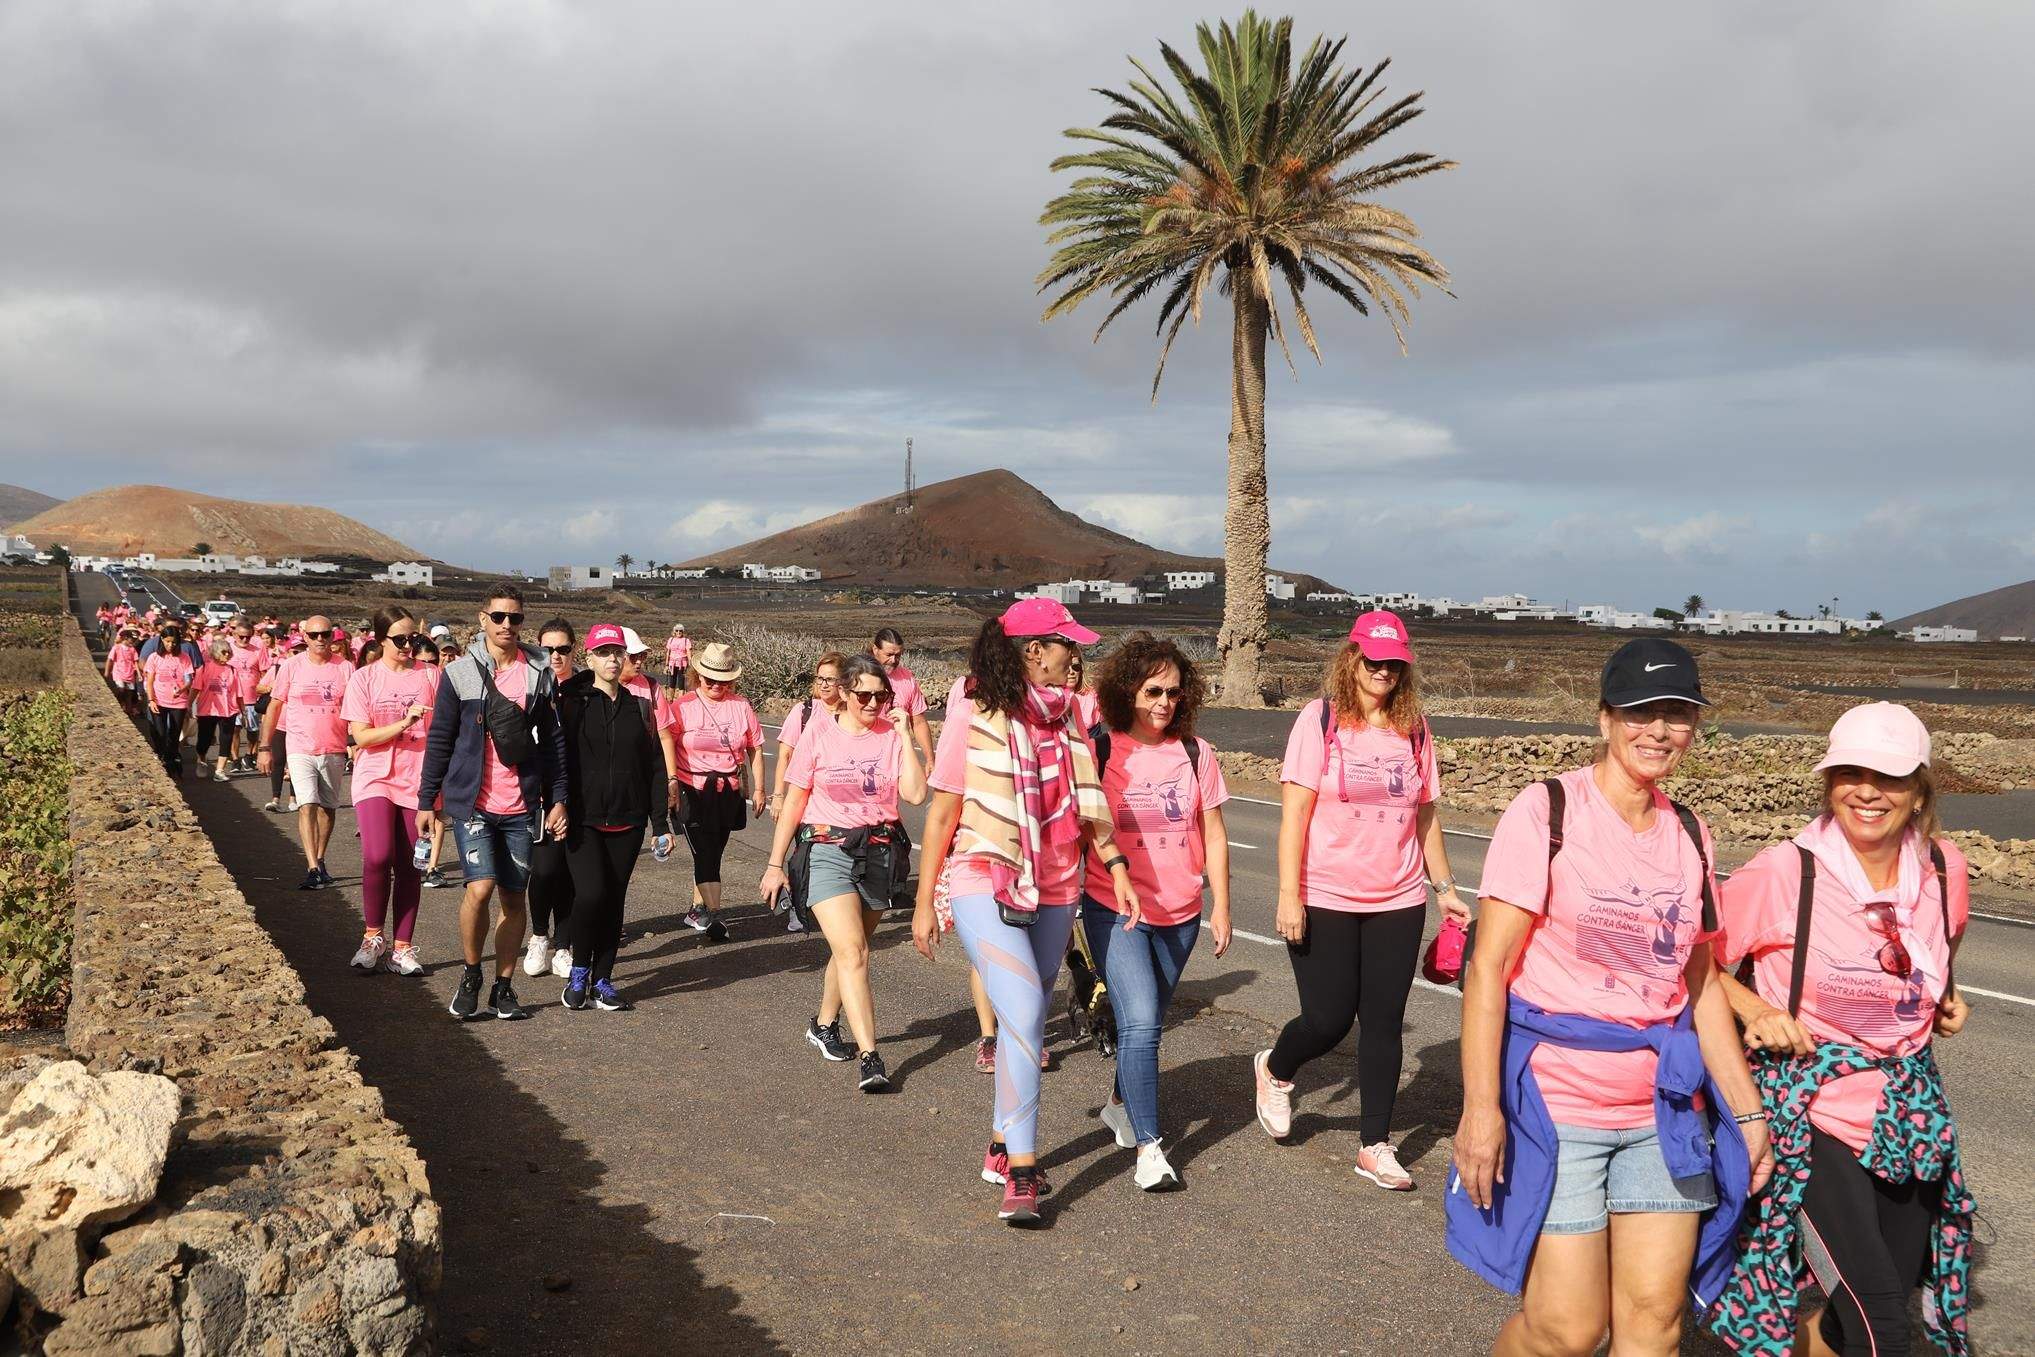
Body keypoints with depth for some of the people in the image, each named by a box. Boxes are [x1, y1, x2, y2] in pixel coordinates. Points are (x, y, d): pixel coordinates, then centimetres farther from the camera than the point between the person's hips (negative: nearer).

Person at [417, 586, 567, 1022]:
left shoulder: (538, 674, 5)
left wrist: (557, 799, 5)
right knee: (480, 888, -15)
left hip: (522, 806, 3)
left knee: (513, 898, 6)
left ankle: (503, 988, 19)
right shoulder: (459, 673, -1)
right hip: (472, 802, -2)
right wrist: (427, 801, 3)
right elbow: (439, 740, 3)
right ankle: (470, 975, 8)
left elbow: (552, 740, 9)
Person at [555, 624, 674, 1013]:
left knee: (614, 900, 7)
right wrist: (558, 809, -14)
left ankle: (602, 980, 19)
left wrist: (661, 822, 7)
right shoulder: (572, 702, -1)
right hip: (583, 820, -3)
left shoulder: (639, 706, 9)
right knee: (591, 893, -16)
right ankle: (579, 970, 7)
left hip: (627, 821, 4)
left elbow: (655, 766, 11)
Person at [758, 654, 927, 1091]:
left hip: (880, 854, 3)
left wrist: (904, 737, -10)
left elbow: (916, 795, -11)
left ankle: (824, 1024, 41)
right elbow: (794, 801, 2)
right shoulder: (820, 733, -2)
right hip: (828, 852, -3)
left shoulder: (891, 735, 2)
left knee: (849, 949, 16)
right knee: (853, 953, -15)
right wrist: (775, 864, 2)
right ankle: (870, 1059, -19)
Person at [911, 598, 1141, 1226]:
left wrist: (1115, 864, 0)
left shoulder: (1066, 713, 7)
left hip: (1053, 890, 6)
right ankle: (1023, 1170, -12)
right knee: (1023, 1013, -18)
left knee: (1027, 1022, 12)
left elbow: (1083, 800, 12)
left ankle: (1002, 1148, 28)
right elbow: (942, 811, -4)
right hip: (984, 884, -6)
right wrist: (924, 902, -2)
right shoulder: (973, 712, -9)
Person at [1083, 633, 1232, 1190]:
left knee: (1146, 1023, 17)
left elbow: (1213, 834, 6)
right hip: (1114, 909, -3)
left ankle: (1119, 1104, 43)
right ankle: (1147, 1148, -6)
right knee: (1140, 1023, -14)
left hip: (1179, 913, 4)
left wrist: (1221, 905, 5)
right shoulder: (1098, 751, -8)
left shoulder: (1195, 753, 1)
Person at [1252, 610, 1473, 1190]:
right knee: (1328, 1019, 0)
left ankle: (1375, 1146, 17)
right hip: (1325, 900, -3)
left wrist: (1445, 887, 15)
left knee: (1384, 1023, 5)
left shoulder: (1413, 728, 7)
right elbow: (1294, 810, -10)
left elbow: (1425, 815, 15)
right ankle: (1275, 1070, 34)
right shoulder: (1320, 719, -6)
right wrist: (1289, 894, -15)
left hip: (1398, 902, 4)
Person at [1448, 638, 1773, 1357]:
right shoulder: (1548, 811, -9)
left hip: (1665, 1107, 5)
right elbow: (1487, 968, -12)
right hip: (1555, 1100, -5)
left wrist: (1747, 1110, 11)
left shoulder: (1688, 833, 9)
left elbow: (1699, 985, 15)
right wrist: (1480, 1108, -18)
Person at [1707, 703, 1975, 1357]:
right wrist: (1755, 1010, -17)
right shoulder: (1782, 873, -15)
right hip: (1809, 1111, -5)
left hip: (1911, 1116, 5)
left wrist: (1945, 998, 6)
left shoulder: (1945, 871, 0)